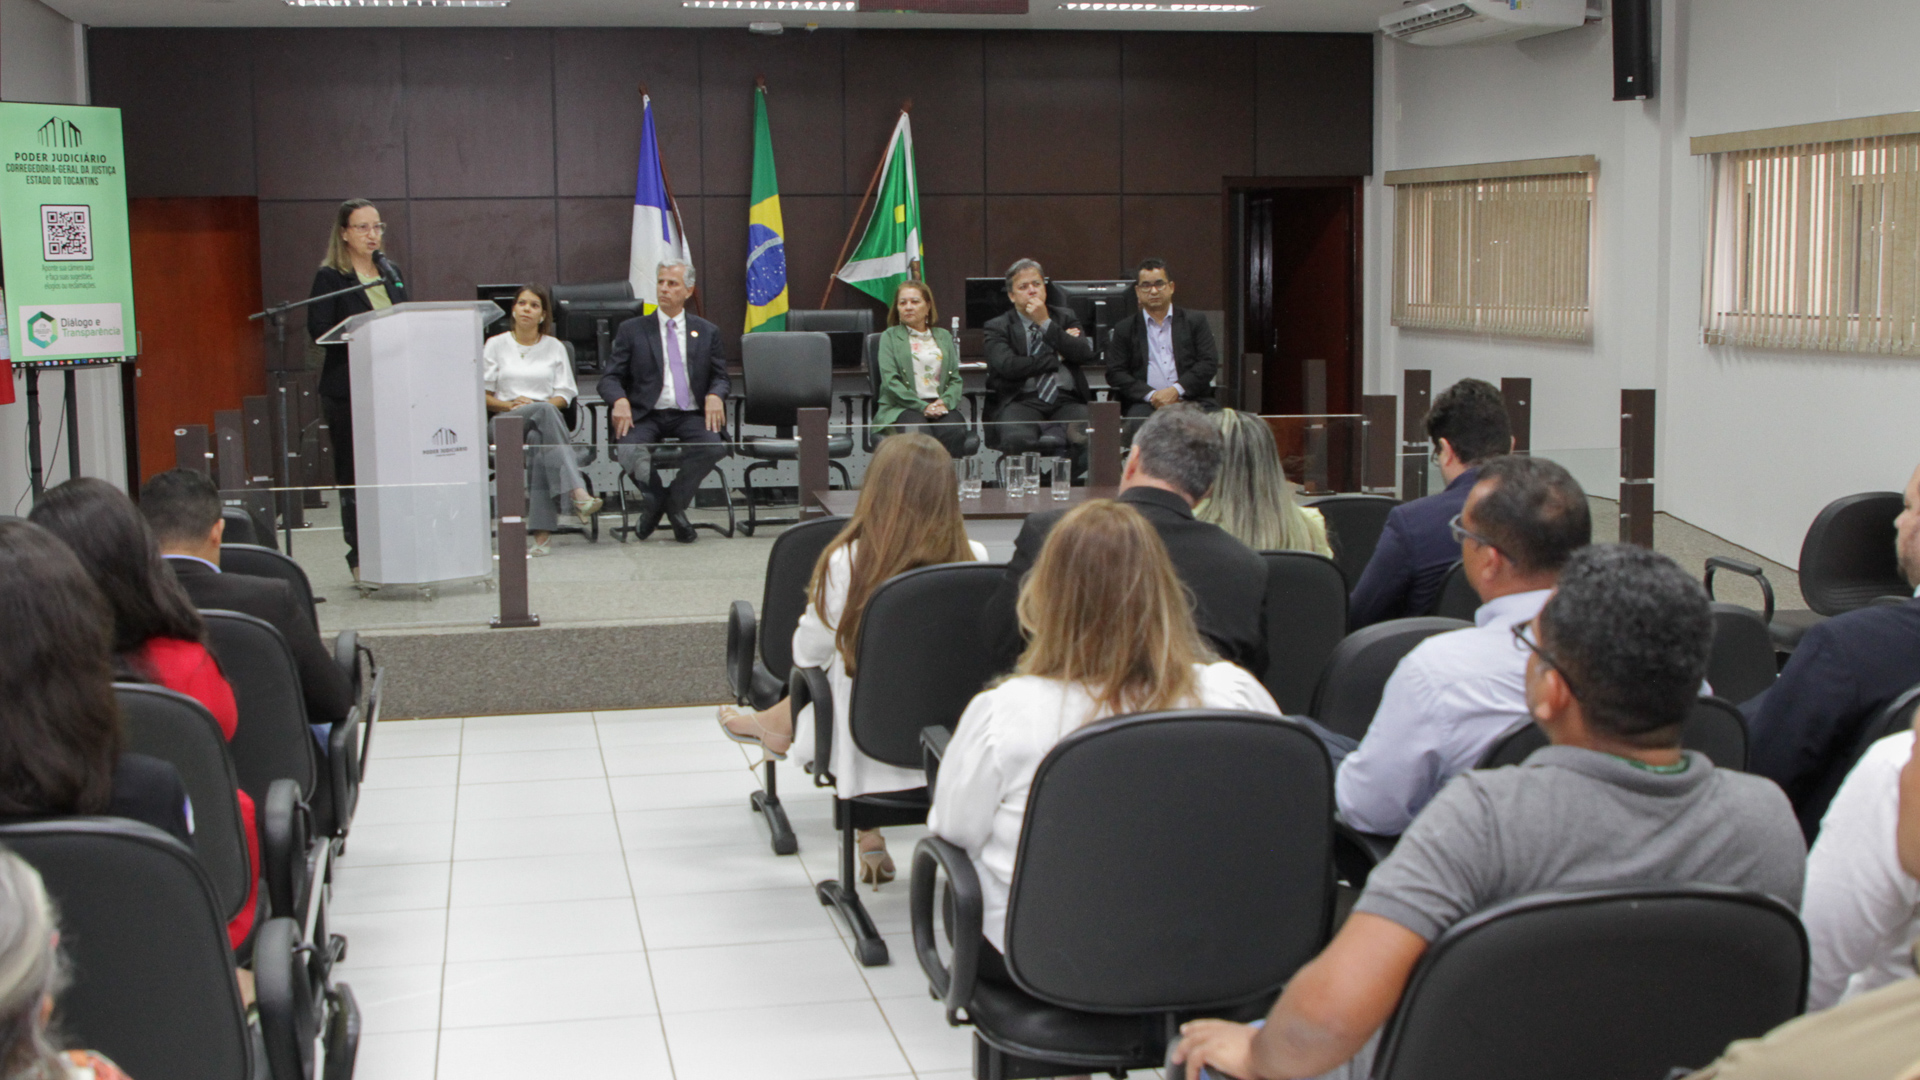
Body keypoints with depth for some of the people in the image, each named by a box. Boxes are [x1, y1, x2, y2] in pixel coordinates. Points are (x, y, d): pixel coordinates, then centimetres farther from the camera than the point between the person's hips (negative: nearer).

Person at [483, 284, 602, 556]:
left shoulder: (554, 347, 18)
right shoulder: (496, 345, 15)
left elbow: (564, 395, 10)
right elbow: (482, 395, 11)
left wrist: (534, 403, -9)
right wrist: (510, 405, -9)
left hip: (545, 416, 1)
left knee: (539, 441, -38)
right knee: (545, 412, -37)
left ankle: (542, 533, -46)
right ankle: (578, 493, -51)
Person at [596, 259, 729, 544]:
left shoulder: (707, 332, 18)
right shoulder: (632, 330, 12)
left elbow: (720, 377, 13)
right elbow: (609, 378, 6)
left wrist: (715, 395, -12)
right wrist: (620, 400, -18)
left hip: (690, 415, 1)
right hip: (646, 415, -1)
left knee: (714, 446, -31)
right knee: (628, 450, -33)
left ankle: (674, 501, -9)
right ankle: (656, 500, -3)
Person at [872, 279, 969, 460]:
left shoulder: (944, 337, 23)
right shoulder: (890, 337, 12)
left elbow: (955, 378, 16)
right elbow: (890, 380, -1)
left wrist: (946, 401, -8)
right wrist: (922, 406, -13)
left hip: (941, 405, 3)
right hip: (902, 407, -3)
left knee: (954, 432, -33)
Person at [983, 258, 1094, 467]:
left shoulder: (1066, 318, 21)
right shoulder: (998, 327, 11)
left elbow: (1085, 354, 2)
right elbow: (1008, 366, -8)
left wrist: (1046, 323, -2)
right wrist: (1057, 357, 0)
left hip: (1067, 401, 2)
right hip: (1022, 401, -2)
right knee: (1018, 439, -37)